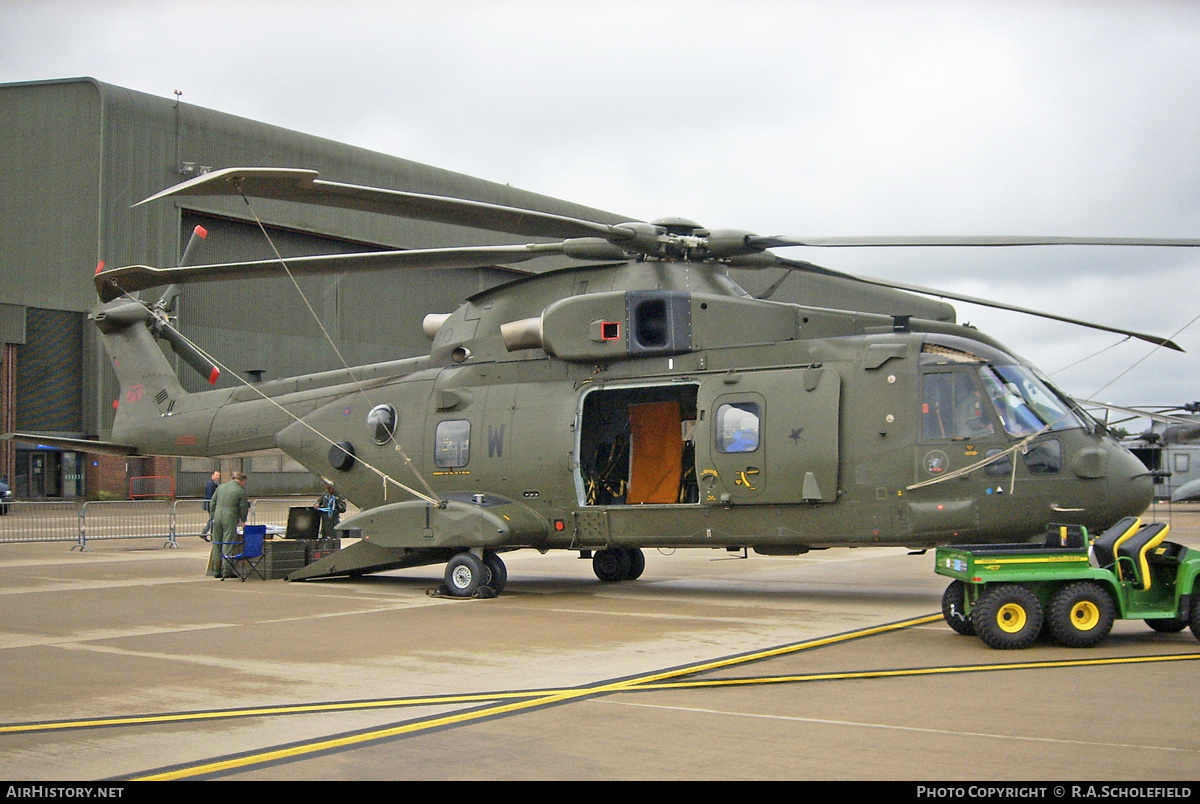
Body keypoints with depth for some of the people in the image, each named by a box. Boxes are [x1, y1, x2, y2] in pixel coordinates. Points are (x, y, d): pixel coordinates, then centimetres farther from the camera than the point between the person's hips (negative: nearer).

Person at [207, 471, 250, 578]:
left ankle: (216, 570, 15)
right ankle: (227, 571, -3)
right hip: (230, 519, -5)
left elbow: (212, 502, 13)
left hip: (217, 517, 5)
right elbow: (243, 508, 1)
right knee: (228, 545, -2)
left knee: (217, 544, 11)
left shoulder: (221, 486, 11)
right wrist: (243, 521, 18)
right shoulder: (240, 491, -3)